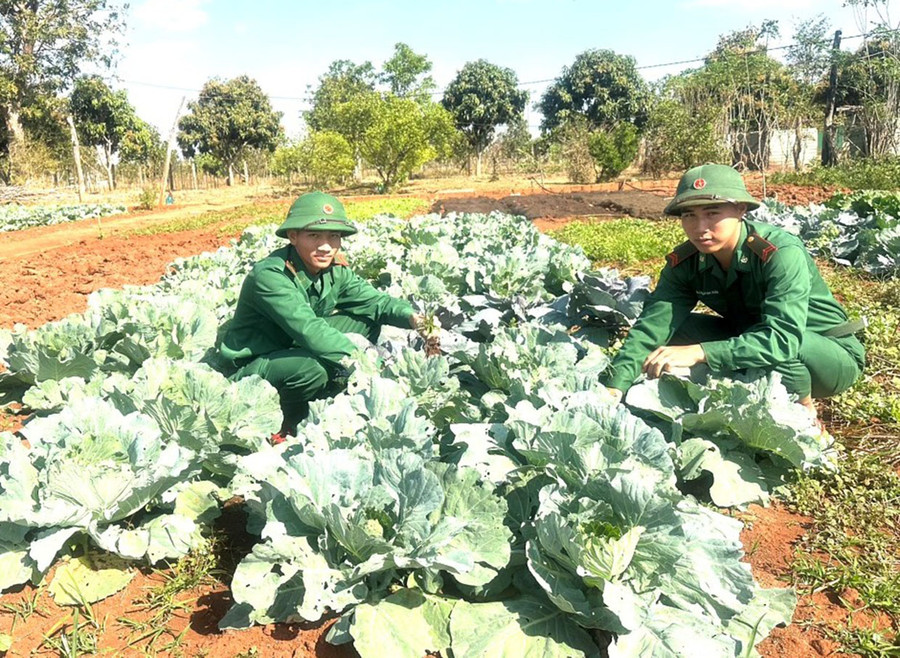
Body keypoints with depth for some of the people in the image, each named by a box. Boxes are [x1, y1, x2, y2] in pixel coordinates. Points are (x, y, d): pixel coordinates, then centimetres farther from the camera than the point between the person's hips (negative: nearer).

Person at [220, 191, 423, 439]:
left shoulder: (335, 270, -5)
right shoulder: (269, 274, -29)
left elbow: (375, 300, -6)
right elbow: (308, 330, -39)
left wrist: (410, 316, -27)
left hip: (297, 349, 8)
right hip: (252, 366, -7)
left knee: (367, 320, -4)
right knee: (313, 367, -38)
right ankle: (284, 423, -5)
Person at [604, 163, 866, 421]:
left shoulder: (782, 253, -30)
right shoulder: (684, 263, -14)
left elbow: (783, 338, -42)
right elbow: (652, 324, -26)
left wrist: (699, 352, -52)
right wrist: (615, 388, -40)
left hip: (831, 357, -5)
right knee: (677, 328, -15)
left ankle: (805, 412, -7)